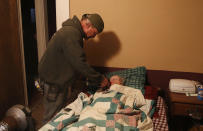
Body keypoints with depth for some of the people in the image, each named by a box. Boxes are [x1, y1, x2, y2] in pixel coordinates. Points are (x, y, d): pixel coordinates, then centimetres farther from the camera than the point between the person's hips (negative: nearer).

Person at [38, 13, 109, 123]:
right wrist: (99, 79, -18)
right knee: (53, 117, 4)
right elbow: (79, 63, -29)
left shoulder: (73, 31, 7)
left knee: (59, 111, 22)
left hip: (60, 79, 10)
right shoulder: (71, 34, -26)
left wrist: (94, 79, 8)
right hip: (53, 80, -10)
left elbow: (77, 60, 12)